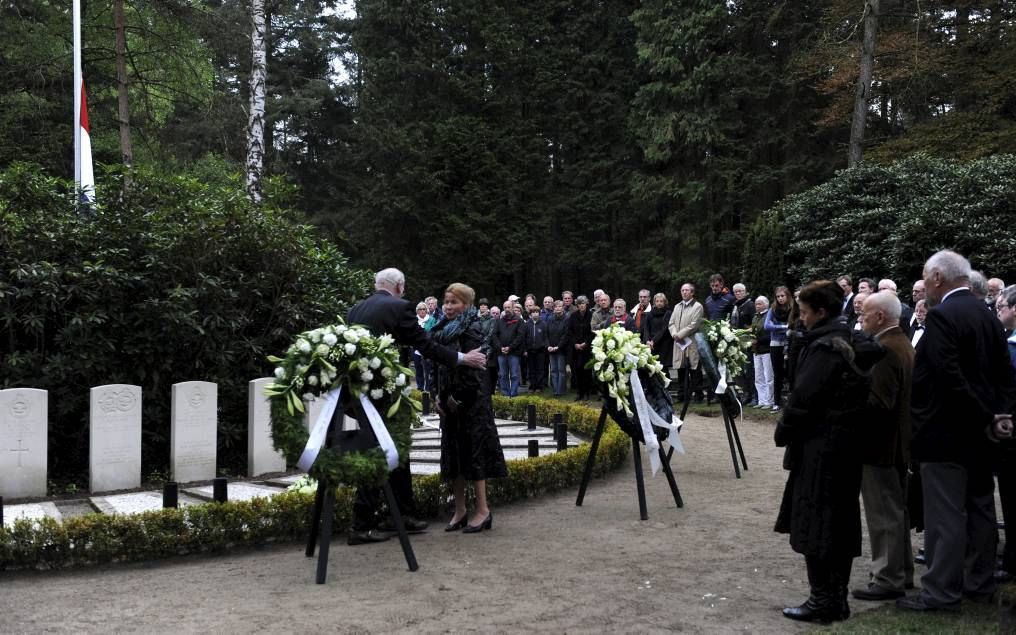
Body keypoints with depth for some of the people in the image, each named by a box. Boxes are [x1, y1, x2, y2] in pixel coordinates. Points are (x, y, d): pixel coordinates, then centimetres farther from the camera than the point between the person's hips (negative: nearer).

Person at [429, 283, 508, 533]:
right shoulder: (443, 329, 12)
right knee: (453, 452, 8)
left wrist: (457, 398, -13)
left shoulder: (472, 329, -10)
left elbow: (472, 367, -16)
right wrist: (439, 395, 4)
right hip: (449, 399, 7)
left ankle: (483, 510, 4)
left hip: (470, 399, -7)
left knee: (473, 450, -4)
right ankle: (459, 510, 16)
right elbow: (437, 364, 14)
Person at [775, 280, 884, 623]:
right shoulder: (849, 343, 10)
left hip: (821, 447, -9)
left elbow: (803, 397, -19)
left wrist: (783, 431, -6)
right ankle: (837, 598, 21)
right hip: (846, 444, 9)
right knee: (840, 524, 13)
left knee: (813, 523, -1)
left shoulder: (823, 347, -16)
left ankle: (822, 601, 4)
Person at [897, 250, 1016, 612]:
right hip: (977, 431, 9)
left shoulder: (942, 316, -18)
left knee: (945, 516, -2)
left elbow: (950, 377, -25)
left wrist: (985, 418, -16)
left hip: (946, 431, -9)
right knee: (979, 509, 16)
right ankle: (980, 584, 28)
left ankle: (941, 593, 6)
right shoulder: (985, 313, 9)